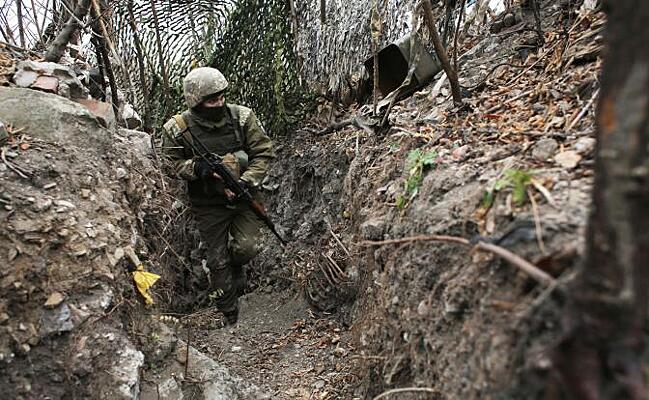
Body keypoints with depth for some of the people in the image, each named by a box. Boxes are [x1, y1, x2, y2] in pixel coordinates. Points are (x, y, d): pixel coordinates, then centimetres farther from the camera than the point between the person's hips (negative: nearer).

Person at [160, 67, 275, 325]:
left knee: (247, 248, -14)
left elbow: (264, 152, -8)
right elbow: (170, 164, -3)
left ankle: (236, 266, 27)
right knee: (217, 261, 6)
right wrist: (194, 167, -23)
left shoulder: (242, 117, -11)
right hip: (208, 204, 0)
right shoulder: (177, 129, -13)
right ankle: (230, 316, 26)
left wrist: (246, 182, -21)